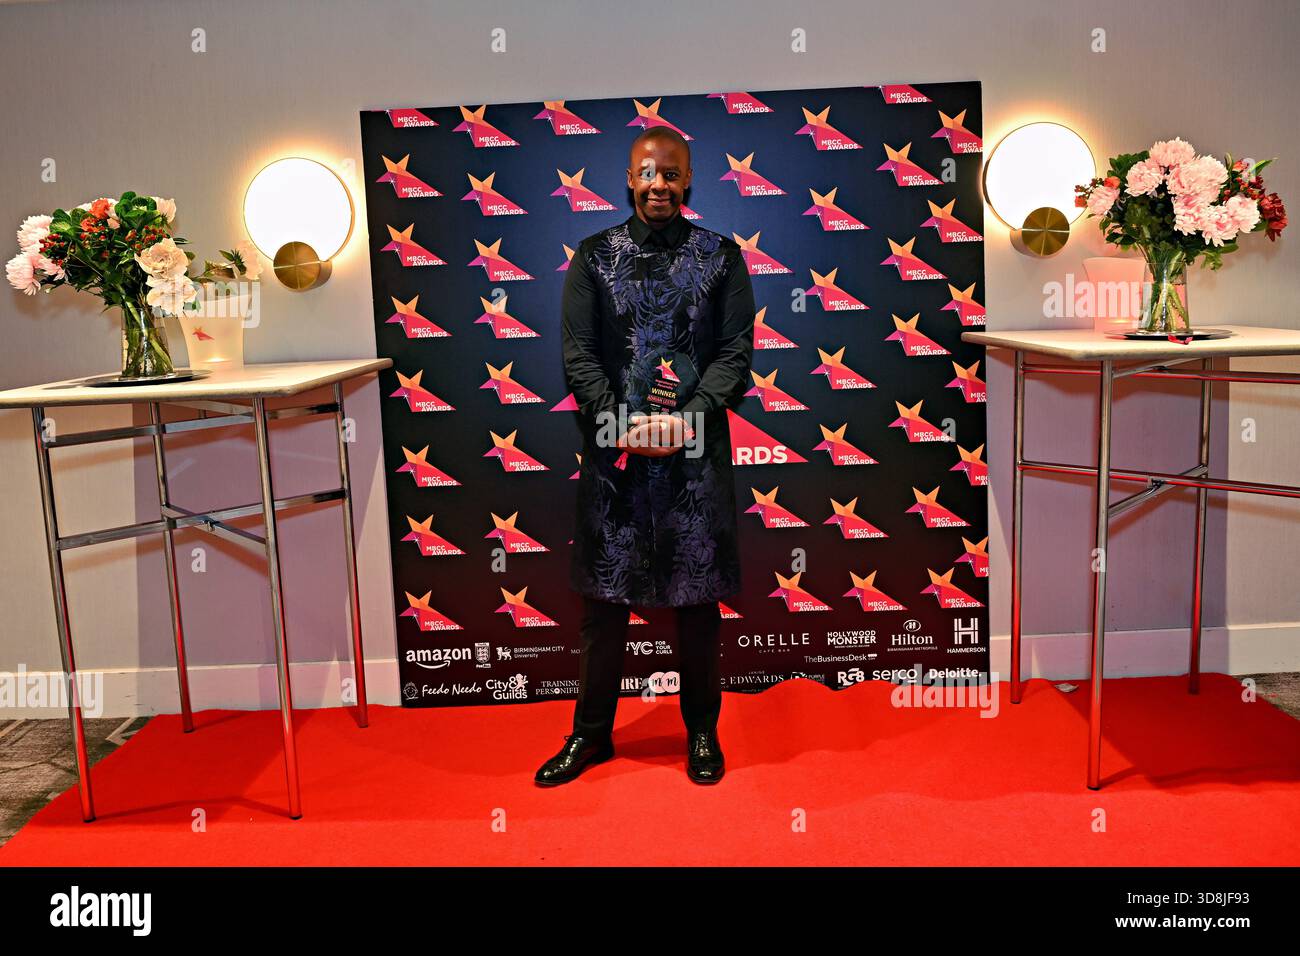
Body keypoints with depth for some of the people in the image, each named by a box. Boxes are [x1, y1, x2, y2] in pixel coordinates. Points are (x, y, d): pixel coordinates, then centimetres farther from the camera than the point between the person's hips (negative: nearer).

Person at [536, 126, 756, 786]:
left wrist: (687, 419, -15)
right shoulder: (594, 256, 6)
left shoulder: (721, 256, 6)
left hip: (696, 451, 0)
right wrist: (623, 425, -13)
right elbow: (578, 354, 0)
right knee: (605, 595, 7)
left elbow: (736, 353, -1)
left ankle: (702, 732, 25)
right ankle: (592, 733, 23)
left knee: (698, 596, 8)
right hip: (613, 451, 1)